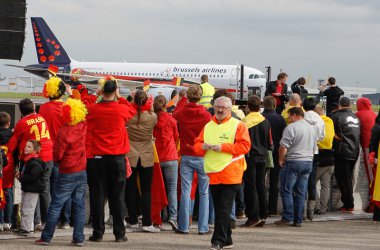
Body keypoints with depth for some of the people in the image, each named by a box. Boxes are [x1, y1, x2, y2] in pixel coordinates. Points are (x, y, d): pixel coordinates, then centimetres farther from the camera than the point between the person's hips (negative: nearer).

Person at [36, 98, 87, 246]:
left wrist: (57, 160, 8)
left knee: (56, 205, 0)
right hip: (82, 172, 5)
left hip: (67, 174, -5)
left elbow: (57, 155, -12)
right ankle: (78, 238, 5)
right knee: (79, 205, 8)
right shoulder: (82, 127, -3)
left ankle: (46, 237, 3)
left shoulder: (64, 132, -18)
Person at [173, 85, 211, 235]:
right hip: (202, 157, -2)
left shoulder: (182, 113, -3)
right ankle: (203, 227, 3)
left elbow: (174, 115, 22)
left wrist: (183, 100, 30)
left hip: (186, 156, 2)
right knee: (204, 193, 4)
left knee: (185, 192, 4)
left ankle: (183, 226, 3)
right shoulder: (206, 115, -10)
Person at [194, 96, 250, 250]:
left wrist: (223, 147, -17)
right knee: (219, 209, 10)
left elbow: (245, 146, -10)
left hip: (230, 174, -5)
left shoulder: (238, 125, 0)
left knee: (224, 210, -10)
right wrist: (202, 146, -9)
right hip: (213, 174, 5)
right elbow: (197, 145, 16)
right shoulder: (208, 127, 16)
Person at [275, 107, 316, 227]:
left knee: (287, 191, -1)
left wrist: (281, 159, -2)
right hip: (308, 162, 7)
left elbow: (283, 146, -15)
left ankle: (288, 217, -6)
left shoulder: (291, 127, -11)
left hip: (293, 162, -7)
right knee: (301, 192, 8)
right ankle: (298, 220, 8)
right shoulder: (311, 128, 15)